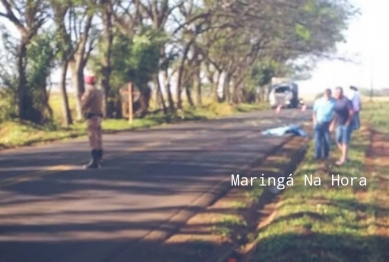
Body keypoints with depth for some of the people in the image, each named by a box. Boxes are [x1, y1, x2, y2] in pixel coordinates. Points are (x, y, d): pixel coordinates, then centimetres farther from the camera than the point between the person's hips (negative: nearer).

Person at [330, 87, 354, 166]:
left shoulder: (347, 101, -16)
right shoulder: (337, 102, 6)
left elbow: (352, 113, -16)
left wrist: (347, 123, -15)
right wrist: (333, 124, 10)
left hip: (346, 125, -7)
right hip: (339, 124, 7)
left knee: (345, 141, -1)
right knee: (338, 140, 9)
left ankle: (343, 159, 6)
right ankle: (345, 155, 26)